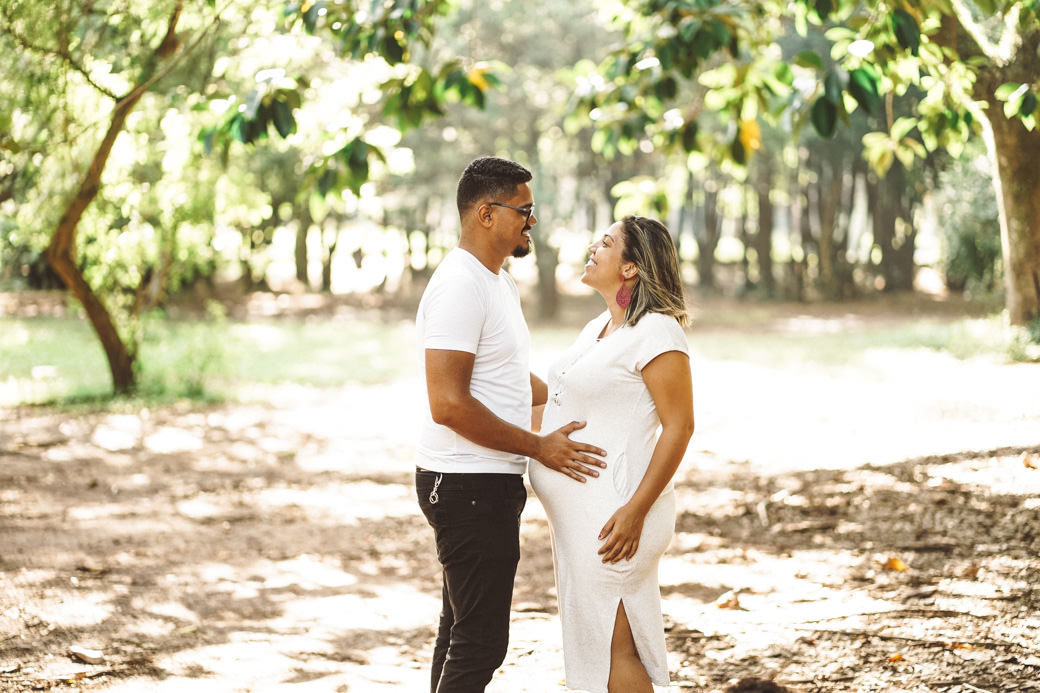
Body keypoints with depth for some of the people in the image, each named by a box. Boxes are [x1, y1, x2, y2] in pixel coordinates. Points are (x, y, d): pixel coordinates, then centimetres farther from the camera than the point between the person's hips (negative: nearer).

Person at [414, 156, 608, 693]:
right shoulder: (459, 286, -18)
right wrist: (539, 447, -20)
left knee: (463, 630, 17)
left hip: (490, 483, 11)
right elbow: (449, 405, -26)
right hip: (469, 486, -11)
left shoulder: (500, 283, 15)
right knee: (480, 642, -8)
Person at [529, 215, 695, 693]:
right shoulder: (597, 328, 16)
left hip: (613, 513, -10)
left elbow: (678, 426, -18)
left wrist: (636, 511, -22)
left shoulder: (656, 332, -14)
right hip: (576, 511, 10)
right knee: (591, 639, 14)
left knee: (615, 645, -5)